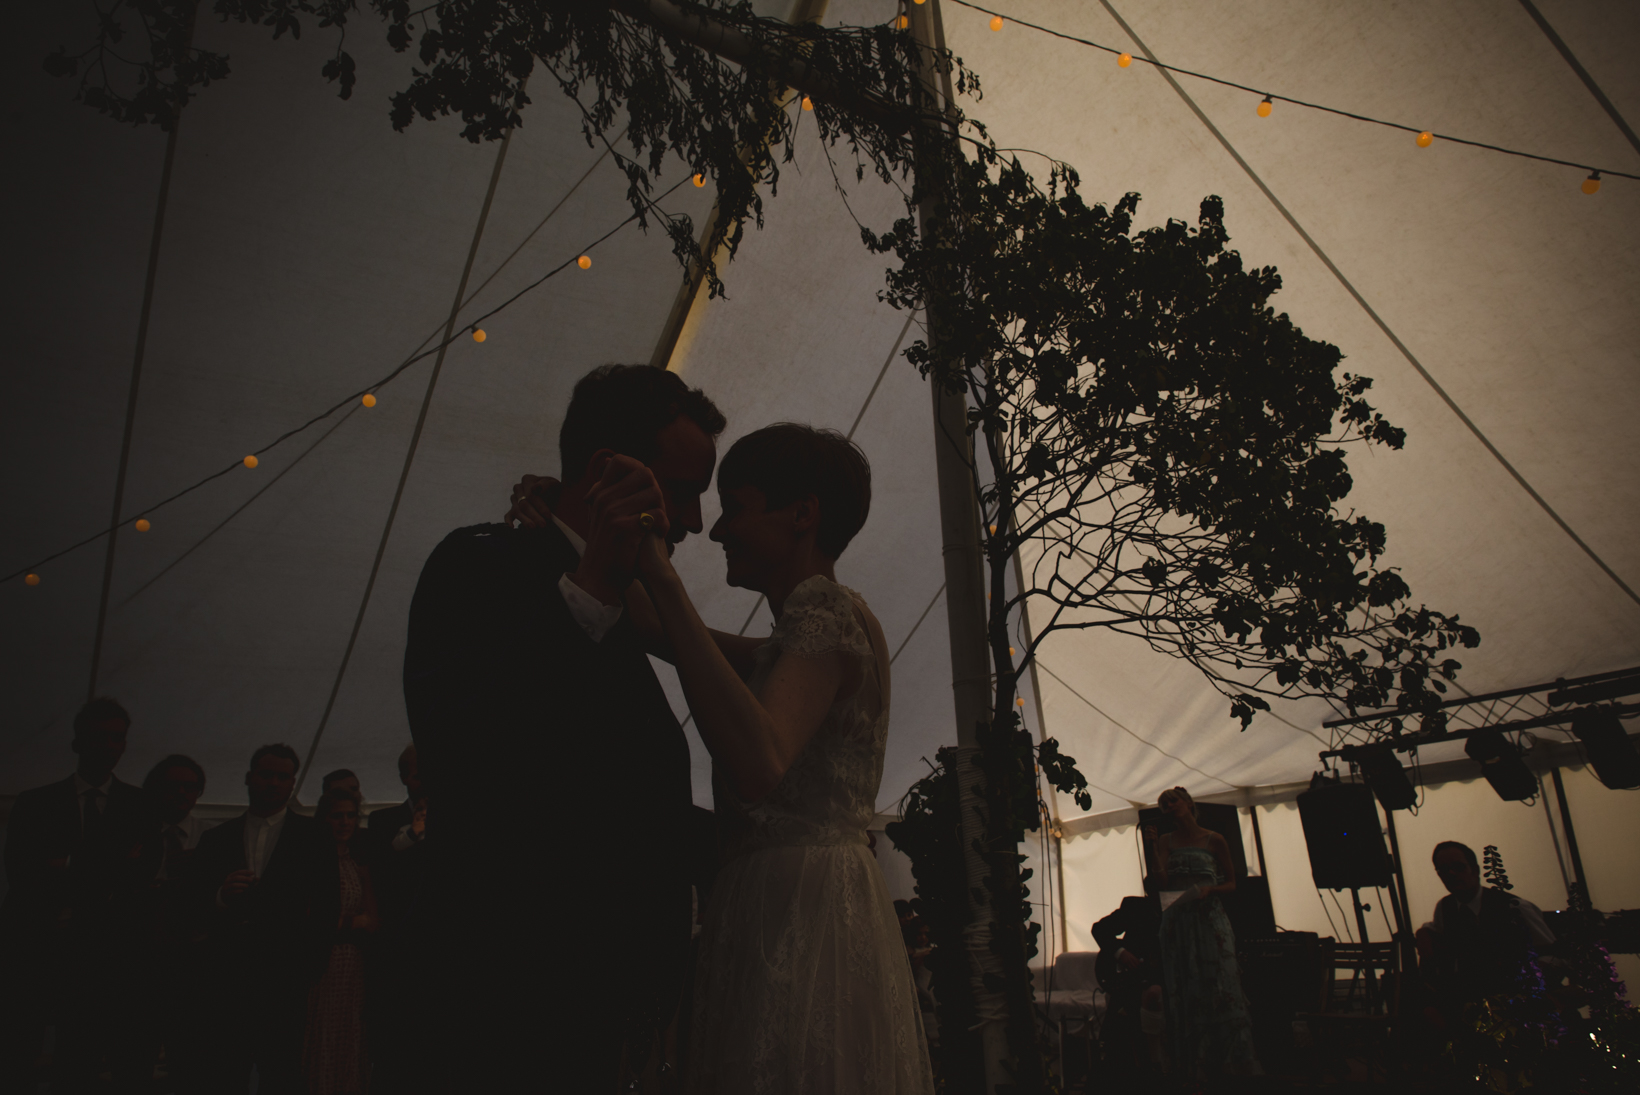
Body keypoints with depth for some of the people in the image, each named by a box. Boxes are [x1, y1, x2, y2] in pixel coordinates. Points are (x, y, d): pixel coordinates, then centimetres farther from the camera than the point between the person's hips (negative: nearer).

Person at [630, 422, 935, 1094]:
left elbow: (758, 765, -31)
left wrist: (661, 575, -30)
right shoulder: (802, 637, 18)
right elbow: (669, 637, 17)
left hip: (803, 912, -9)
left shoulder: (832, 618, -13)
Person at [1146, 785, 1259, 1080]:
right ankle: (1195, 1068, 8)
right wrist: (1153, 847, -5)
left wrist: (1209, 889, -11)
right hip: (1177, 921, 2)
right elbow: (1162, 883, -1)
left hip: (1210, 919, -2)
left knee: (1219, 987, -7)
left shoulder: (1213, 840, 5)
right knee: (1185, 993, 2)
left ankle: (1233, 1062, 0)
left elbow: (1232, 884, 7)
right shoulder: (1166, 841, 10)